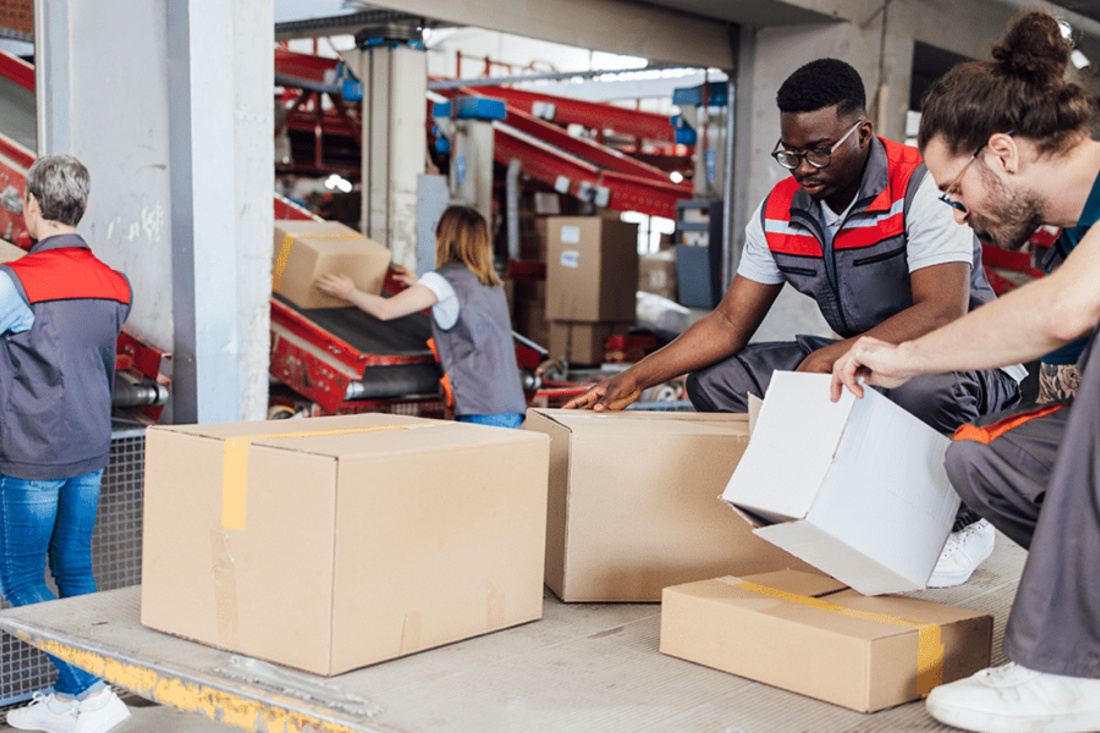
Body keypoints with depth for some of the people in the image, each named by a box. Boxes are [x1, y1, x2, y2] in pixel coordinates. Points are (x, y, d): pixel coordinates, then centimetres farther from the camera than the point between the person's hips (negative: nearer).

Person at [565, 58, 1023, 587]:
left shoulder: (922, 190, -21)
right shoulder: (779, 213, -2)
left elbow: (944, 314, -32)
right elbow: (729, 323, 1)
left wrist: (832, 358, -41)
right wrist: (634, 380, -9)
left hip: (968, 360, -6)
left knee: (924, 389, -43)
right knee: (714, 379, -6)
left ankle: (964, 526, -8)